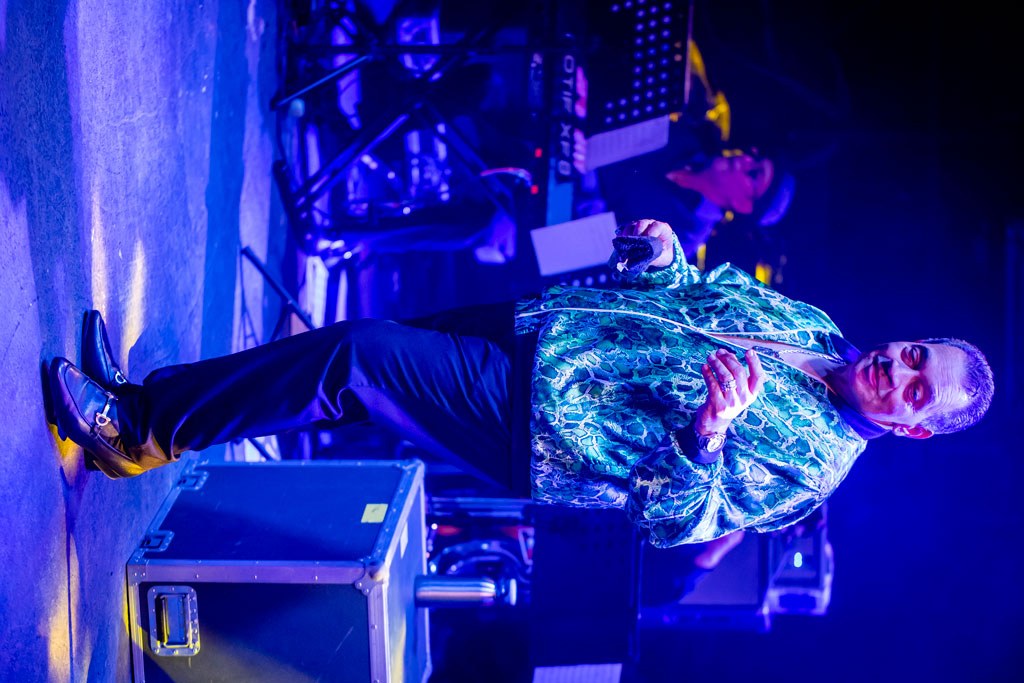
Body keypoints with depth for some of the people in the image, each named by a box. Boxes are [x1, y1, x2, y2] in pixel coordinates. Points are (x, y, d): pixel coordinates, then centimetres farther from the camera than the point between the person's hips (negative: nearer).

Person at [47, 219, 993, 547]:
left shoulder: (810, 462, -12)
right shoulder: (808, 323, 8)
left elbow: (676, 521, -20)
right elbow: (690, 294, 17)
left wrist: (705, 434, -40)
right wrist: (663, 252, -5)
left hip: (532, 426, -8)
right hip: (546, 327, 8)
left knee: (354, 356, -19)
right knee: (370, 347, 2)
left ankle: (146, 432, -7)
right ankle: (163, 401, 15)